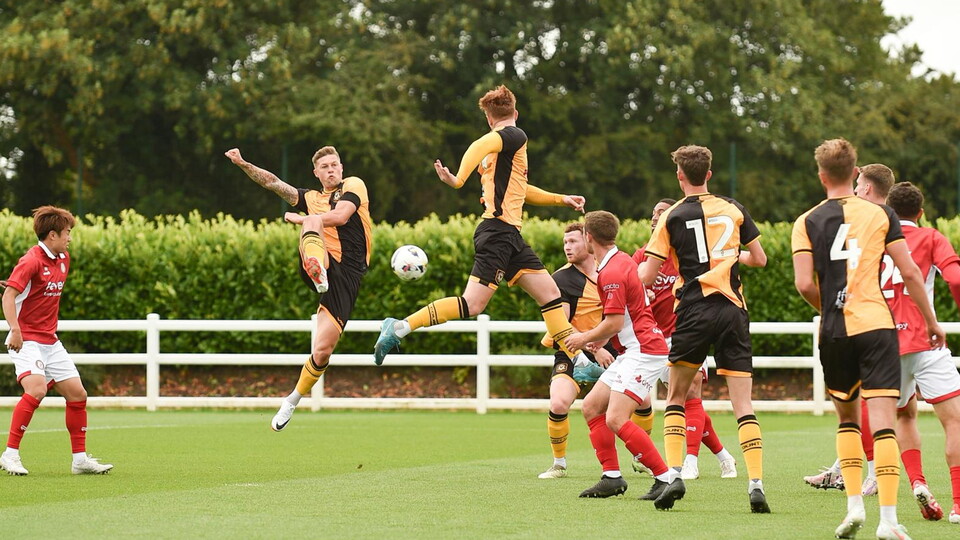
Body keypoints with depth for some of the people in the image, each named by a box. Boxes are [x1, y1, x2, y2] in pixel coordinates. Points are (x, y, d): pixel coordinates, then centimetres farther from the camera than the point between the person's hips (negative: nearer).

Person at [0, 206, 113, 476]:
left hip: (50, 341, 8)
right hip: (26, 340, -8)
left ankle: (80, 459, 16)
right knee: (37, 390, -26)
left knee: (77, 394, 5)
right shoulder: (31, 261, -15)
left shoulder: (63, 259, 11)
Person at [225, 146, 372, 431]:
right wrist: (242, 164, 7)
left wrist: (298, 218, 3)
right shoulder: (311, 198, 26)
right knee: (313, 222, -31)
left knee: (323, 350, -10)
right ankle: (317, 270, -64)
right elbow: (273, 182, 20)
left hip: (346, 276, -3)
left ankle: (292, 401, 14)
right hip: (320, 267, 3)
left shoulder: (353, 185, 13)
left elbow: (341, 216, -4)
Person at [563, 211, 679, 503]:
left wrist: (586, 338, -3)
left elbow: (614, 323, -19)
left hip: (642, 351, -11)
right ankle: (612, 477, 13)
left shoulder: (612, 272, -17)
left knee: (616, 419, -19)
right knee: (591, 406, 12)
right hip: (631, 350, 11)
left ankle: (667, 477, -20)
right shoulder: (622, 260, 14)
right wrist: (602, 339, 26)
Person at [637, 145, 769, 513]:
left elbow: (647, 278, 0)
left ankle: (674, 474, -3)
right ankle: (756, 483, -13)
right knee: (742, 403, 0)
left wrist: (640, 265, 23)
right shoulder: (733, 209, 9)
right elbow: (759, 259, 16)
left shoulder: (672, 217, 1)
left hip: (694, 311, -2)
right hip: (733, 310, 2)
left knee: (676, 397, 13)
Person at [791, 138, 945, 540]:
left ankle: (854, 505, 9)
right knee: (883, 421, -6)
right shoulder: (880, 214, 3)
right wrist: (931, 321, 12)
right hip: (877, 326, -1)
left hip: (834, 332, 1)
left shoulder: (807, 223, 3)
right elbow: (910, 272, 1)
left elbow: (804, 284, -7)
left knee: (847, 417, 20)